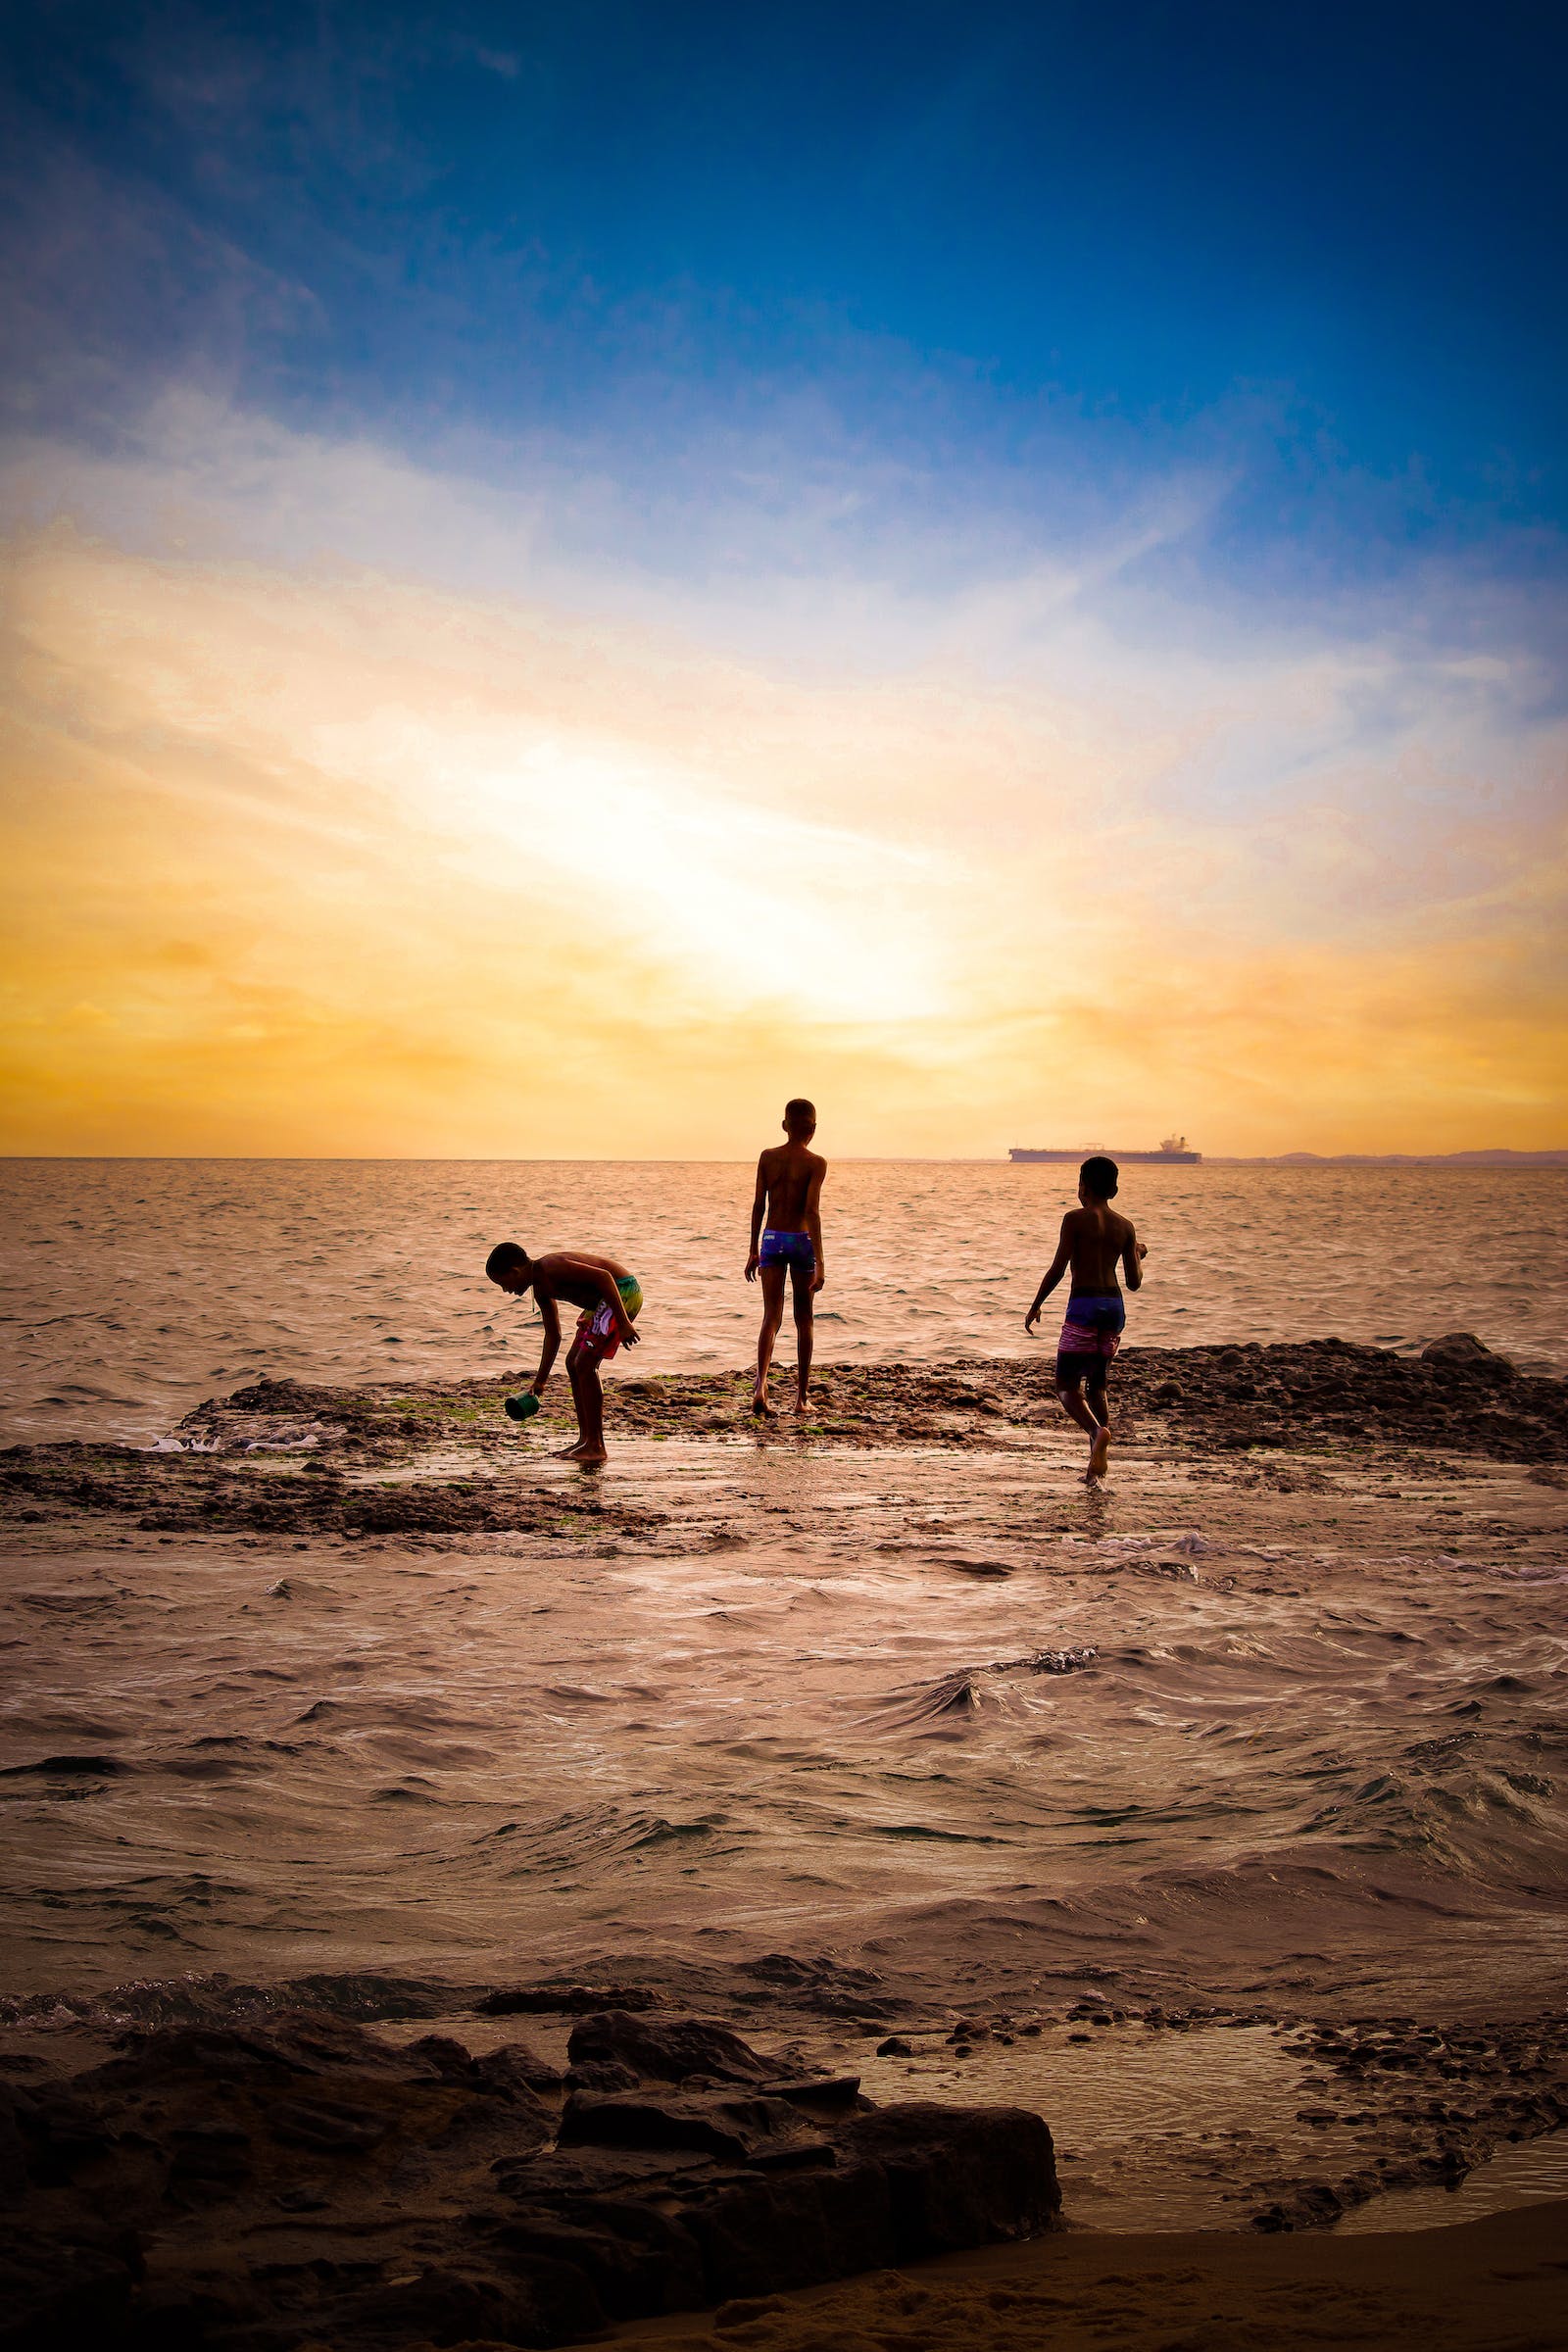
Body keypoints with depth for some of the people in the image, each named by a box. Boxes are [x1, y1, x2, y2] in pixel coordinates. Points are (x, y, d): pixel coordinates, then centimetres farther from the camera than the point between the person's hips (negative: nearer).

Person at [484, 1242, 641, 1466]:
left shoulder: (551, 1267, -20)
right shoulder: (541, 1288, 10)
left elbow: (603, 1276, -27)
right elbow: (553, 1335, 21)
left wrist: (623, 1322, -29)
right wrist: (540, 1380, 22)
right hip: (600, 1303, 10)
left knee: (584, 1365, -12)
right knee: (573, 1363, 13)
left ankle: (596, 1446, -7)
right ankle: (586, 1439, 19)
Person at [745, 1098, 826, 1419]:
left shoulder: (768, 1157, 2)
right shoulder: (815, 1163, -8)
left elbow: (759, 1206, 4)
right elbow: (812, 1211, -16)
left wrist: (753, 1251, 12)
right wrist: (820, 1262, -16)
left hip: (771, 1239, 2)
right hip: (801, 1240, -2)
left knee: (771, 1317, -1)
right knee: (803, 1320, 11)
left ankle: (761, 1385, -25)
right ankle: (801, 1399, 17)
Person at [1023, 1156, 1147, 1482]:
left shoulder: (1075, 1219, -7)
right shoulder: (1125, 1227, 7)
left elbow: (1057, 1269, -11)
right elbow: (1134, 1283, 9)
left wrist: (1035, 1306, 1)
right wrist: (1138, 1255, 29)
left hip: (1084, 1307, -6)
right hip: (1114, 1307, 6)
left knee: (1066, 1385, 1)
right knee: (1096, 1383, 18)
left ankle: (1097, 1431, -27)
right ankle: (1099, 1458, 13)